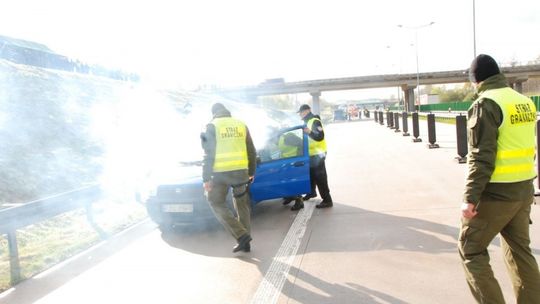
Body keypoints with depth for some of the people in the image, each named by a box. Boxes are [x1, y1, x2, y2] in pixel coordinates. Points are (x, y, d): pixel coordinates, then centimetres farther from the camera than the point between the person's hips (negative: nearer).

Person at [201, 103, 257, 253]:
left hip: (221, 172, -4)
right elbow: (252, 151, 14)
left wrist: (206, 178, -6)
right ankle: (245, 242, 16)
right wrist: (251, 172, 22)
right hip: (241, 171, 4)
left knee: (217, 203, 8)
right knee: (242, 205, 14)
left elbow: (209, 154, -7)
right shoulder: (241, 124, 12)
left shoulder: (212, 126, -1)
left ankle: (241, 235, -3)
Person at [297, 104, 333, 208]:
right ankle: (312, 192, 42)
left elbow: (320, 136, -29)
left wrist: (310, 132, -43)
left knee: (320, 177, -10)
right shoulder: (308, 121, 15)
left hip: (318, 154, -10)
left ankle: (327, 200, -8)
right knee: (311, 174, 23)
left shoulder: (315, 121, -16)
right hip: (311, 153, 10)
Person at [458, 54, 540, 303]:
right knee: (520, 250, 18)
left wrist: (470, 197, -19)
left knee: (470, 249, 6)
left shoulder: (486, 104, -15)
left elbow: (481, 157, -21)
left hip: (496, 193, -8)